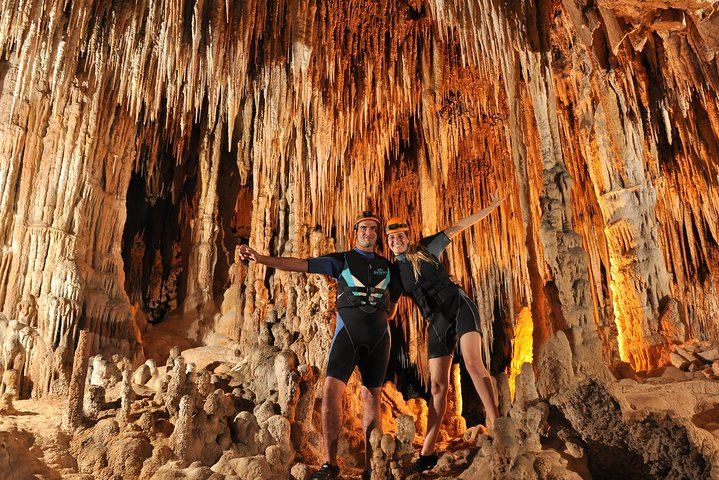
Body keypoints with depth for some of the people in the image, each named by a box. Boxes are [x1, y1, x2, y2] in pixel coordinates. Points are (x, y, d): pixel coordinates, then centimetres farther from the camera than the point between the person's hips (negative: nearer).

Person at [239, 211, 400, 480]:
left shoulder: (386, 266, 13)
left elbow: (394, 298, 25)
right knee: (331, 390, -16)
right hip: (347, 331, -2)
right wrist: (261, 258, -13)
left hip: (378, 335, 3)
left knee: (372, 396, 6)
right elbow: (300, 264, -4)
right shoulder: (341, 261, 5)